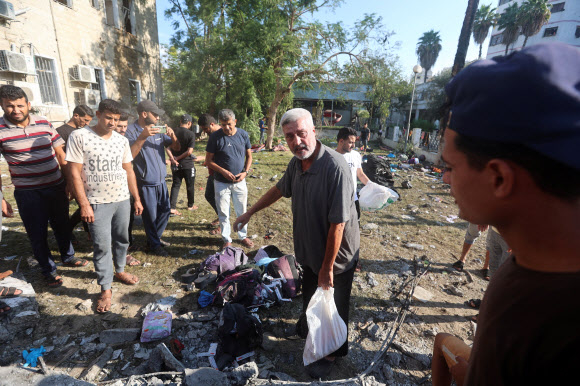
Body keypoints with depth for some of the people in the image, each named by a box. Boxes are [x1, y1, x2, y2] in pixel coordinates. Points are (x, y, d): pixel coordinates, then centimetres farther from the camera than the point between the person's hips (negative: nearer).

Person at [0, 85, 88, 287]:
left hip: (56, 186, 3)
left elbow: (60, 153, 6)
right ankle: (49, 270, 26)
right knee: (38, 234, 8)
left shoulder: (43, 123, 1)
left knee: (62, 225, 17)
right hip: (28, 193, -2)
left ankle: (68, 257, 39)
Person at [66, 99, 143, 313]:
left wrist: (136, 199, 8)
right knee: (102, 246, 1)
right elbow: (75, 173, -9)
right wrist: (84, 205, -13)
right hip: (97, 202, -4)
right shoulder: (79, 136, -8)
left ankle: (120, 271, 37)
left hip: (122, 200, 4)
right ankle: (105, 289, 14)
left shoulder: (122, 140, 4)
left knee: (122, 239, 15)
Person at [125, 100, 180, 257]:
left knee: (165, 211, 18)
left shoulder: (157, 130, 5)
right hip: (146, 183, -6)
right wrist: (142, 137, -33)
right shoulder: (131, 130, -13)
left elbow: (176, 148, 6)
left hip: (161, 181, 7)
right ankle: (154, 245, 27)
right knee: (151, 216, 7)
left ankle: (156, 237, 39)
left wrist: (172, 136, -13)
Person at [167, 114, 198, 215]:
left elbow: (167, 147, -5)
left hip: (176, 165, 4)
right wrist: (178, 158, -11)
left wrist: (173, 159, -13)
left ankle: (172, 207, 0)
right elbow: (189, 151, -20)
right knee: (190, 185, 12)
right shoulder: (190, 134, -12)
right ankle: (190, 205, 27)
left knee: (175, 185, 9)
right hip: (187, 164, -4)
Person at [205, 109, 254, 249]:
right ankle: (227, 240, 25)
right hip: (221, 183, -1)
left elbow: (249, 156, 8)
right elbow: (208, 161, -4)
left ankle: (243, 236, 32)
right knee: (223, 214, 8)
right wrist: (223, 171, -17)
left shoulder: (243, 135, -1)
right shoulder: (215, 137, -8)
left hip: (240, 182, 2)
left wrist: (245, 172, -7)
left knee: (242, 211, 13)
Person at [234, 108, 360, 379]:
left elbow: (338, 223, -30)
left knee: (333, 307, 16)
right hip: (310, 249, 7)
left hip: (337, 253, -7)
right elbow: (280, 189, 12)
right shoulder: (296, 163, -6)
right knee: (309, 295, 30)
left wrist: (327, 267, -22)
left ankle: (332, 353, 43)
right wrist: (249, 213, 17)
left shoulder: (335, 167, -32)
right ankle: (305, 329, 59)